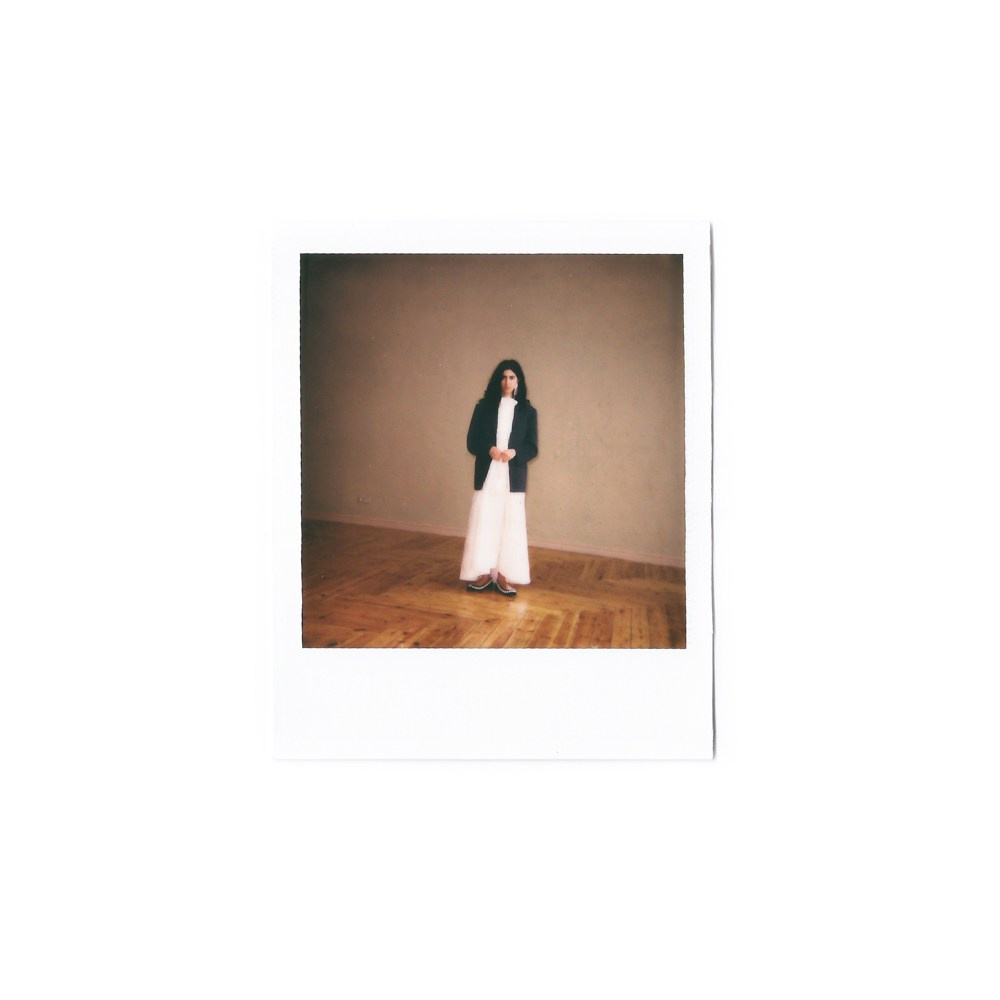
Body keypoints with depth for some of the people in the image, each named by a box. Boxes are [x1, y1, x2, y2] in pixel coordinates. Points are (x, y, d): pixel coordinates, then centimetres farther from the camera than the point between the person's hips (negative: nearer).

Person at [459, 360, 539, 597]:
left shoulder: (527, 411, 6)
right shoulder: (484, 407, 7)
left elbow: (532, 448, 3)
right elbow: (471, 441, 3)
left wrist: (514, 452, -17)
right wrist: (489, 449, -17)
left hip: (513, 477, 0)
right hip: (487, 474, 0)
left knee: (510, 525, 0)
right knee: (483, 523, -1)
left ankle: (503, 576, 5)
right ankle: (484, 573, 6)